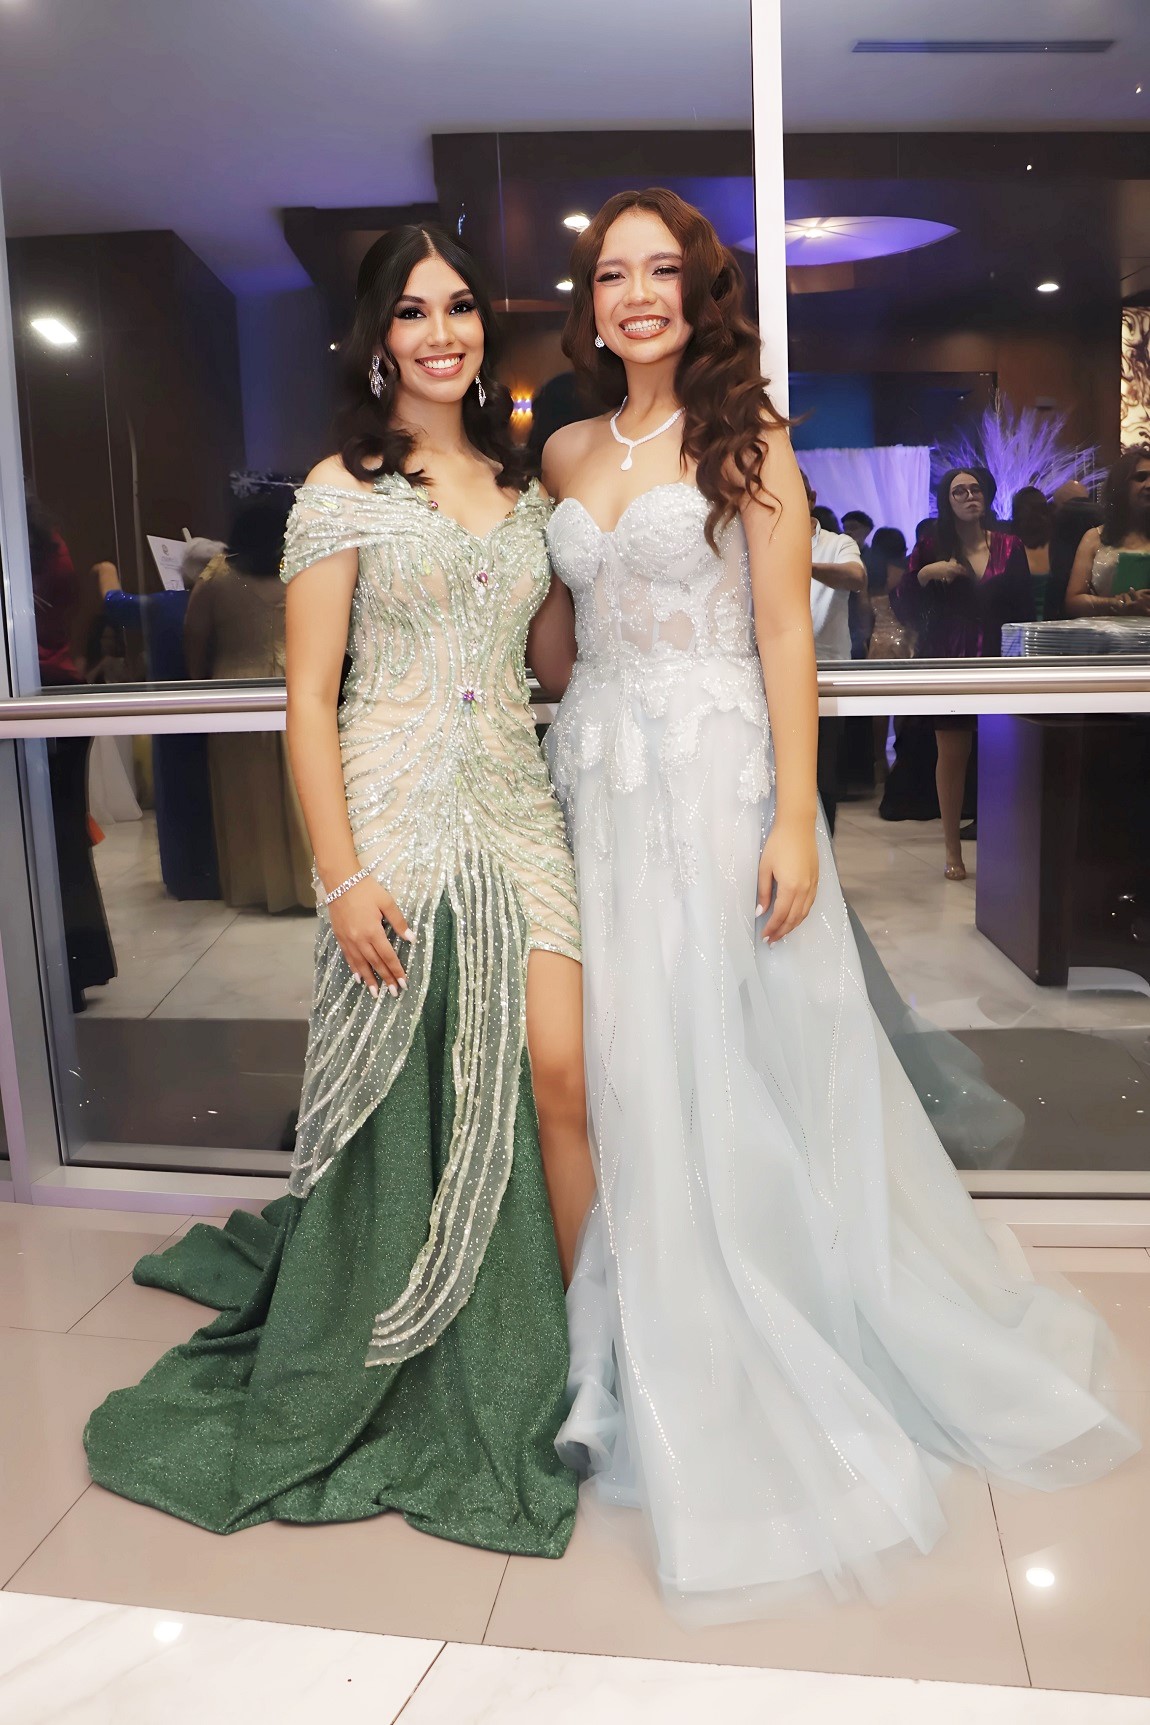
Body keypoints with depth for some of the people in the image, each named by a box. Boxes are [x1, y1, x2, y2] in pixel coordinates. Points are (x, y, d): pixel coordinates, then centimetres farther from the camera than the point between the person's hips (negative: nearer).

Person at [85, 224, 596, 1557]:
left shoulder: (521, 486, 15)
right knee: (409, 1100, 5)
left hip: (518, 806, 4)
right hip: (398, 814, -4)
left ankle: (582, 1338, 16)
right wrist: (343, 875, -13)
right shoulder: (343, 489, -1)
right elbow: (309, 697, -5)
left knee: (560, 1073, -5)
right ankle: (397, 1376, 28)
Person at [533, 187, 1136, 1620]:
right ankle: (674, 1389, 28)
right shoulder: (567, 452, 14)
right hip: (600, 786, 5)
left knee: (748, 1079, 0)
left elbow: (786, 631, -7)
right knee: (632, 1086, 8)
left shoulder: (743, 432, 1)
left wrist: (794, 818, -14)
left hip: (718, 777, -4)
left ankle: (795, 1376, 23)